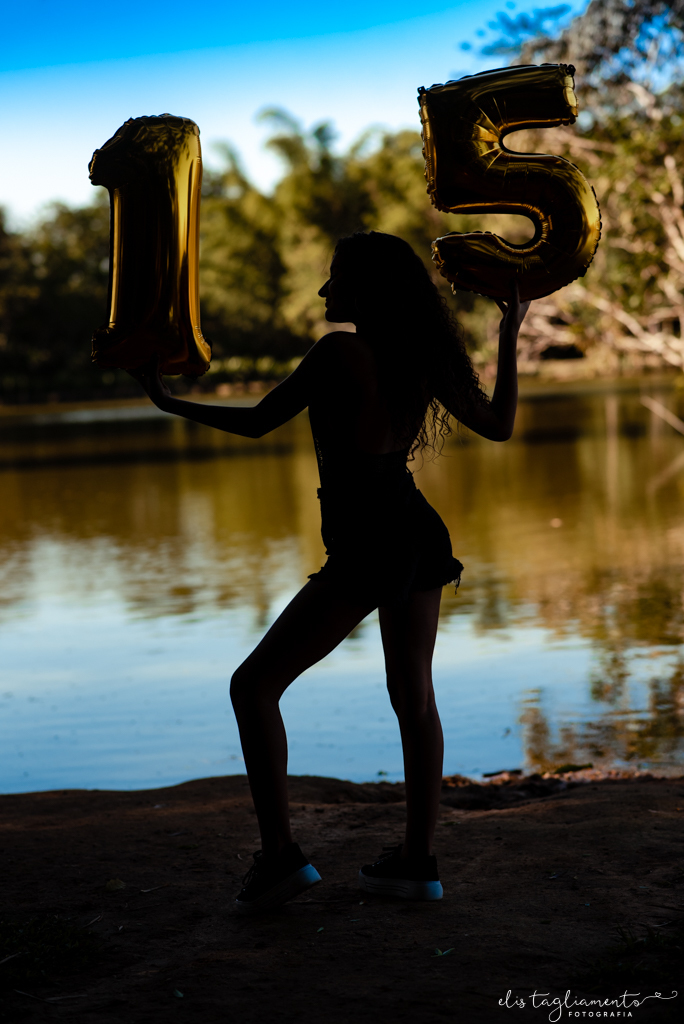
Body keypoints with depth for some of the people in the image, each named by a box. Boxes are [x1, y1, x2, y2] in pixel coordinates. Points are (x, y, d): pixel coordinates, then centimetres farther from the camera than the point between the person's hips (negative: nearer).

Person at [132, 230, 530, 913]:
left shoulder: (339, 352, -12)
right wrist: (509, 338, 23)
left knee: (254, 686, -1)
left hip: (366, 549, -8)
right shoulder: (421, 358, 7)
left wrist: (171, 403, 6)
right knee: (414, 698, 14)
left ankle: (280, 855, -3)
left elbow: (256, 423, -6)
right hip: (419, 537, 8)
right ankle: (417, 862, 20)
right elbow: (498, 425, 15)